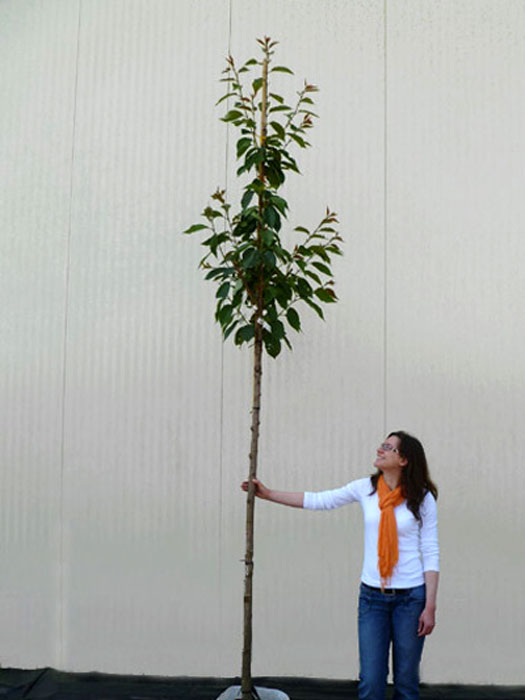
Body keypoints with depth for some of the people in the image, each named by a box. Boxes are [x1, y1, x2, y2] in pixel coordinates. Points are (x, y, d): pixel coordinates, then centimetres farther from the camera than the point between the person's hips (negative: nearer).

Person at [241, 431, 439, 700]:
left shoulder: (422, 498, -4)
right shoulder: (365, 488, 2)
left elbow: (431, 554, -3)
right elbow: (317, 500, 6)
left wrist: (430, 607, -7)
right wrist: (268, 494, 4)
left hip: (411, 597, -2)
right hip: (372, 596, 2)